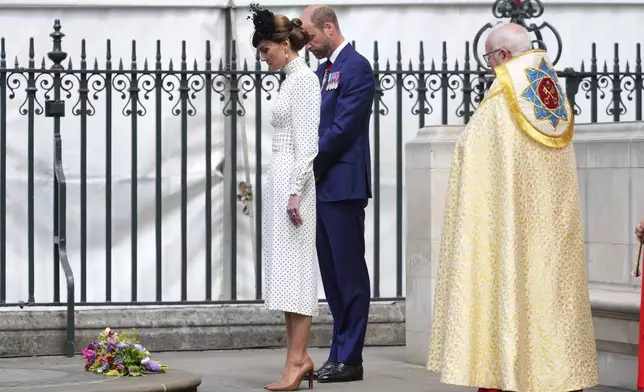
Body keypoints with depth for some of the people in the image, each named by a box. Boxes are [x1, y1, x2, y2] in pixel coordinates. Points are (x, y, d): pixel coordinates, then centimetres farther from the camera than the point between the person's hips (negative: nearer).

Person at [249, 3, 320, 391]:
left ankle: (297, 359, -12)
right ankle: (299, 356, 7)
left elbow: (306, 143, -17)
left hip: (294, 180, -10)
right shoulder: (293, 79, 17)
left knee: (294, 270, -11)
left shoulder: (303, 79, -11)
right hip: (283, 181, 10)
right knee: (289, 272, 7)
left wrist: (295, 192, -22)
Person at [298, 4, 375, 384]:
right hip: (320, 185, 9)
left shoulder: (356, 67, -9)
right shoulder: (321, 71, 18)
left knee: (349, 273, -5)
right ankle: (340, 355, 15)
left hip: (342, 185, -9)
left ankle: (349, 359, -3)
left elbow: (344, 127, -16)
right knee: (332, 274, 11)